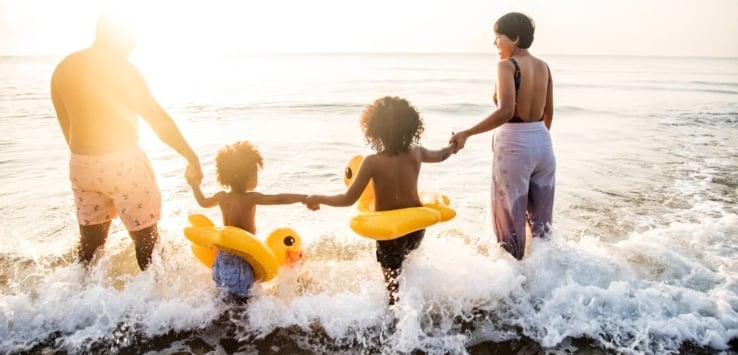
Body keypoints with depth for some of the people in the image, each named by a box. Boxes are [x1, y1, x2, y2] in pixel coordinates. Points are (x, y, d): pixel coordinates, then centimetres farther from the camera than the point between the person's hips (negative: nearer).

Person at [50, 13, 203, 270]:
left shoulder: (63, 69, 10)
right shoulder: (120, 67, -9)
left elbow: (67, 127, 16)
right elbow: (157, 118, -10)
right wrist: (192, 157, -6)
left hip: (81, 165, 7)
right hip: (123, 162, -6)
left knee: (89, 240, 18)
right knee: (146, 238, 6)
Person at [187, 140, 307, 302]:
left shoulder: (221, 197, 4)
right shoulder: (250, 198, -16)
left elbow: (203, 202, 24)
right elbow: (279, 199, -26)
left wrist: (195, 184, 41)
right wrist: (305, 197, -26)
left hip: (223, 255, 7)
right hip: (242, 257, -7)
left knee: (224, 297, 17)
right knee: (240, 301, -1)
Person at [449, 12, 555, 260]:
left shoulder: (507, 65, -13)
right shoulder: (543, 67, 9)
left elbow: (505, 112, -27)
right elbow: (548, 113, 15)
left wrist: (466, 133, -26)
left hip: (514, 145, -7)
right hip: (543, 143, 7)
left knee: (510, 217, 8)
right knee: (541, 215, 20)